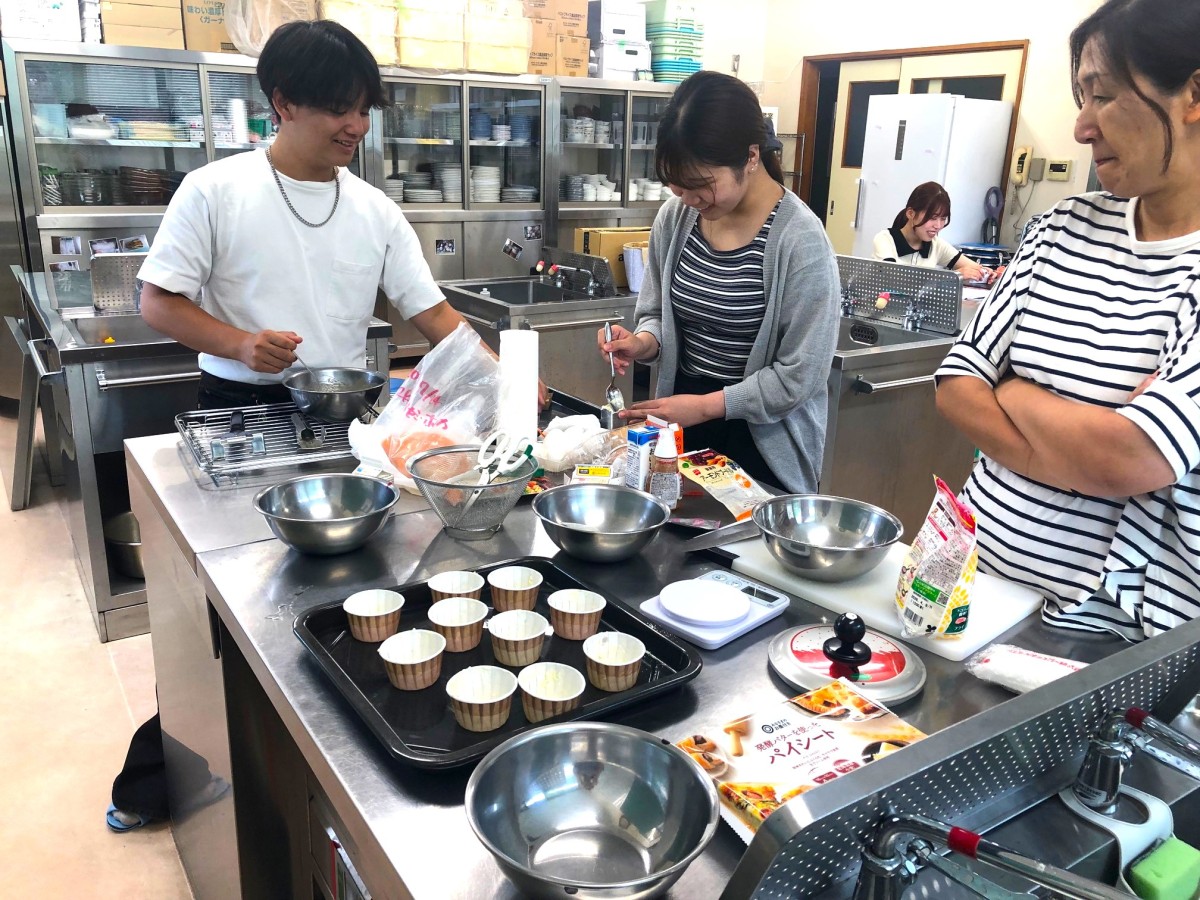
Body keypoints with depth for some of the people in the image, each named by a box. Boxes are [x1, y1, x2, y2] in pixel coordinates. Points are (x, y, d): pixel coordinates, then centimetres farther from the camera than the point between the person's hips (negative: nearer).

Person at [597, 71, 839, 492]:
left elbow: (800, 374, -17)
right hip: (680, 425, 5)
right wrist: (642, 342, -12)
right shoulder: (674, 218, -3)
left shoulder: (800, 240, -19)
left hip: (764, 441, -5)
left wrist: (706, 405, -18)